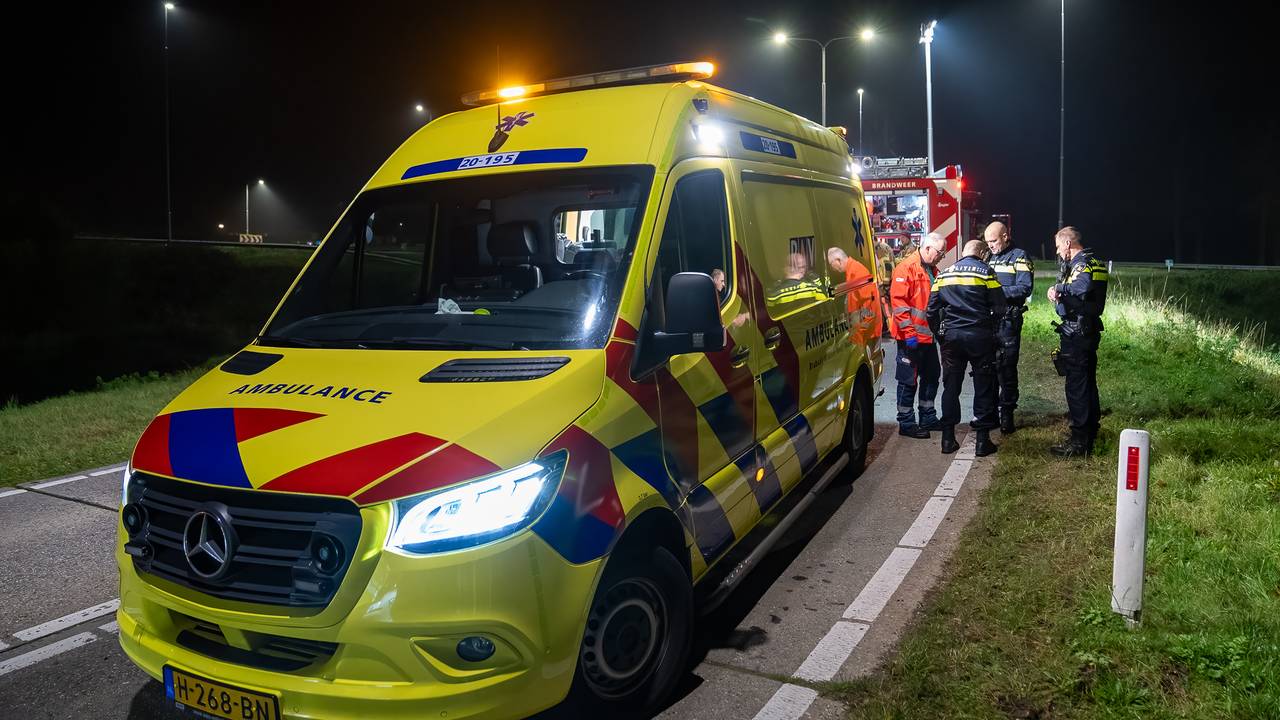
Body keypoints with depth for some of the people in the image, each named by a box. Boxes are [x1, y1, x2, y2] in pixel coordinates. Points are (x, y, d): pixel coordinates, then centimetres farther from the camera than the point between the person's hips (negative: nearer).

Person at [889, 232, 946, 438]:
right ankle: (906, 424, 7)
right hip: (911, 338, -9)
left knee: (931, 376, 17)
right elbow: (898, 301, -21)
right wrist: (909, 332, -23)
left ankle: (928, 419, 30)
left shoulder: (932, 270, 15)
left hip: (928, 335, 9)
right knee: (909, 381, -2)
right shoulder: (906, 268, -15)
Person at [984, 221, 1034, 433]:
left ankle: (1007, 414, 5)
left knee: (1007, 368, -2)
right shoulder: (988, 257, 16)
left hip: (1008, 320, -6)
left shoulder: (1019, 257, -4)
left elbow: (1025, 289, -14)